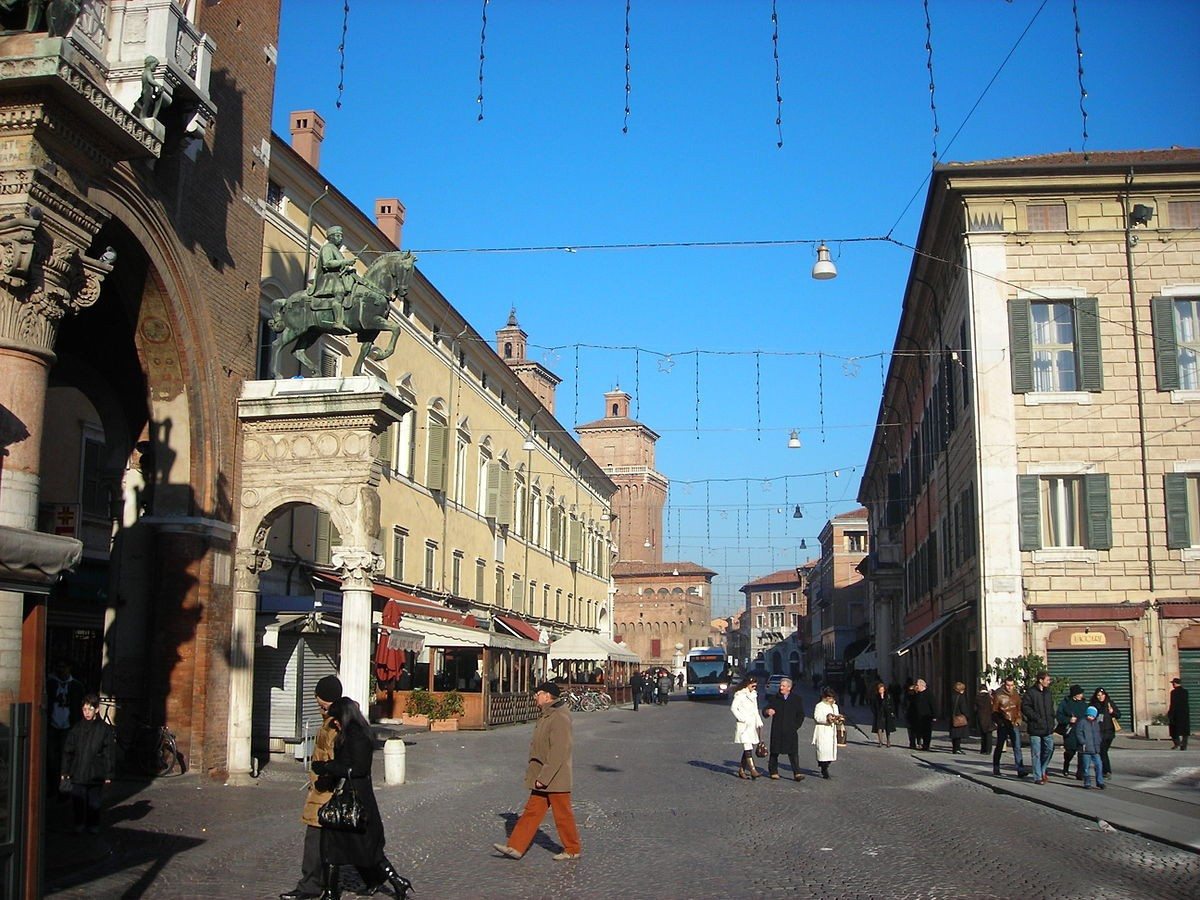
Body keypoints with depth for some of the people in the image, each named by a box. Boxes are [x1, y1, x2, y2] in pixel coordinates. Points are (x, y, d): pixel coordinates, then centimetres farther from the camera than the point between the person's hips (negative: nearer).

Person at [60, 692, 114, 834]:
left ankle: (93, 825, 22)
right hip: (77, 774, 2)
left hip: (96, 774, -2)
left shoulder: (105, 729, -2)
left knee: (94, 801, 7)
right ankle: (78, 824, 16)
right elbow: (67, 751, 10)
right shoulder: (76, 728, 5)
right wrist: (65, 771, 7)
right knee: (78, 801, 2)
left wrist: (108, 774, -2)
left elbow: (109, 753, 0)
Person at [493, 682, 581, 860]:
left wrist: (544, 777, -24)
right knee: (532, 811, 8)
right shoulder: (546, 716, 12)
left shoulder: (560, 718, -20)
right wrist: (533, 772, 20)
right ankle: (516, 847, 9)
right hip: (542, 777, 10)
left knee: (563, 815, 2)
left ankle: (573, 850, 16)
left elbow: (558, 752, -25)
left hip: (555, 779, -10)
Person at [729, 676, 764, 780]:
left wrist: (759, 723, 13)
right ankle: (752, 770, -19)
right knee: (748, 748, -14)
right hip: (743, 726, -8)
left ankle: (741, 770, 12)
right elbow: (733, 708, -14)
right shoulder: (740, 695, -8)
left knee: (748, 748, 6)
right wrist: (742, 719, -16)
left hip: (752, 726, 8)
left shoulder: (753, 695, 16)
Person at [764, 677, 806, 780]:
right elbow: (765, 711, 8)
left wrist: (795, 726, 2)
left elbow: (801, 715, 12)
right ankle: (773, 772, 16)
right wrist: (768, 711, -16)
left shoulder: (796, 699, 6)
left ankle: (796, 774, -8)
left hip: (791, 731, -1)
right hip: (777, 731, 1)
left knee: (793, 753, -7)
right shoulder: (775, 699, 6)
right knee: (775, 751, 5)